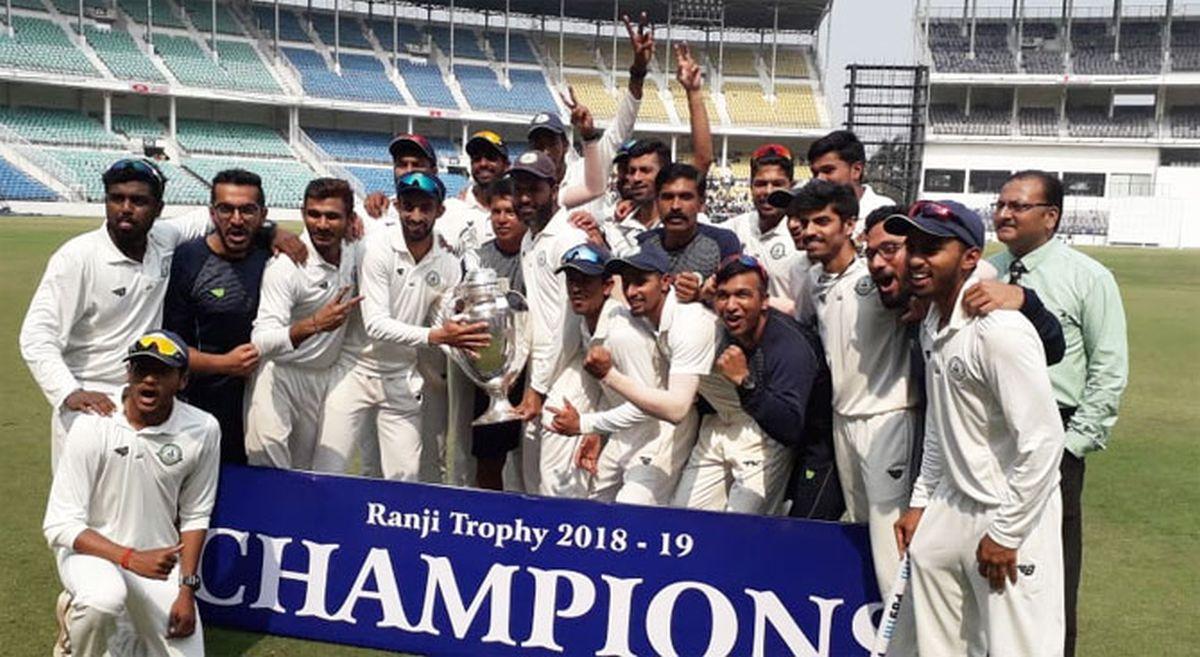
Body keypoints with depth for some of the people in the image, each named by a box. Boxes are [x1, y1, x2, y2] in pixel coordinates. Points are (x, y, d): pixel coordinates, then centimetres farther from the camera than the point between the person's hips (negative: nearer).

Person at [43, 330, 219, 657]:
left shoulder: (202, 430, -12)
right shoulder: (93, 426, -18)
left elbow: (194, 515, 0)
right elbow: (59, 526, -17)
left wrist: (187, 588, -5)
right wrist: (131, 558, -28)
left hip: (159, 558, 3)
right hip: (90, 550, -3)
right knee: (104, 599, -36)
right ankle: (74, 624, 0)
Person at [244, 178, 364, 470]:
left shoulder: (354, 249, -4)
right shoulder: (285, 266, -22)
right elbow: (261, 341, -29)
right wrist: (314, 324, -42)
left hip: (326, 375, 5)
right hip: (279, 372, -5)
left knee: (306, 465, 9)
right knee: (269, 453, -23)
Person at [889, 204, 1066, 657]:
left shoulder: (1000, 330, -22)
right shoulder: (931, 326, 8)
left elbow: (1042, 441, -23)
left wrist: (1006, 534, -17)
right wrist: (920, 501, 16)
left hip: (1010, 517, -8)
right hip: (952, 508, 9)